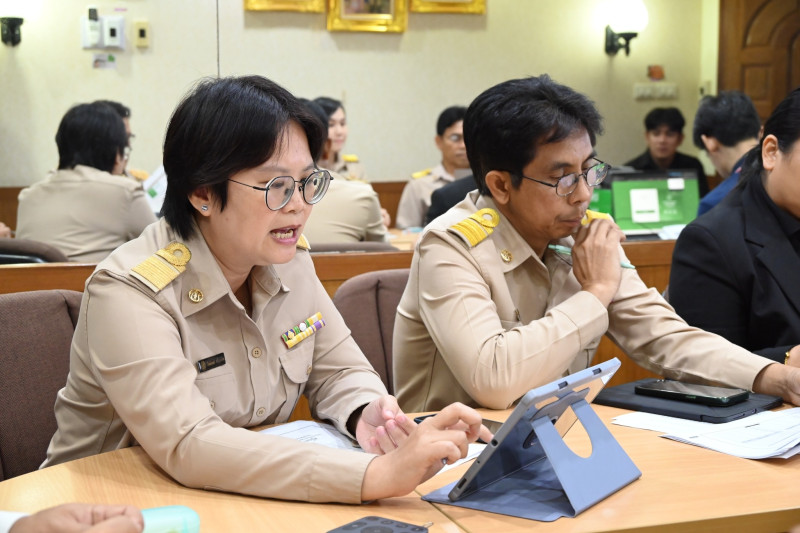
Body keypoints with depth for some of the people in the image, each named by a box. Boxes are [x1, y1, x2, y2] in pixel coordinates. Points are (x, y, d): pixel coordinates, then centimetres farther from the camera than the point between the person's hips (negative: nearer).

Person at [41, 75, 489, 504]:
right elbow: (188, 447, -31)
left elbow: (340, 371, 7)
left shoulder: (289, 259, -1)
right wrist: (379, 474, -37)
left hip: (247, 500, 6)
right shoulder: (129, 291, -20)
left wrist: (367, 414, -17)